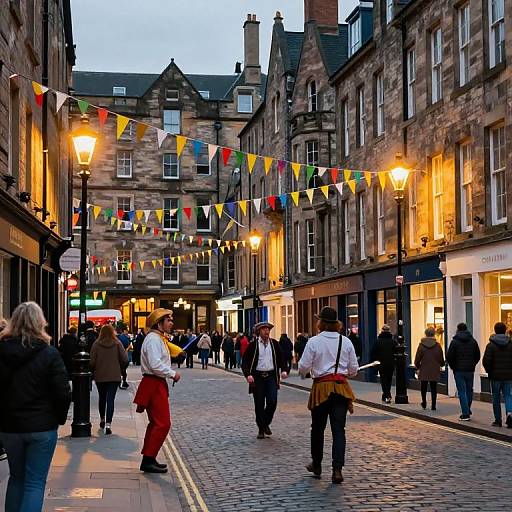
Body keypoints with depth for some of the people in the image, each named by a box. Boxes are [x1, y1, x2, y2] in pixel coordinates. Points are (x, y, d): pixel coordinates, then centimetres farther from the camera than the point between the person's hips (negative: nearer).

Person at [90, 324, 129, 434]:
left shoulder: (96, 344, -6)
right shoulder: (117, 343, -5)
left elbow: (92, 361, -8)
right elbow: (125, 359, -9)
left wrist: (93, 371, 10)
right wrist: (121, 369, 9)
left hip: (100, 376, 1)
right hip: (114, 376, -1)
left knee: (102, 398, 20)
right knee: (110, 400, -3)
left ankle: (102, 419, 36)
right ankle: (108, 424, -14)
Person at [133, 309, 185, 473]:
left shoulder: (159, 339, 17)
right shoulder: (154, 339, -17)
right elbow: (155, 365, -26)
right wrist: (173, 374, -16)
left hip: (156, 384, 11)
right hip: (154, 385, -11)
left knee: (156, 423, 16)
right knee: (163, 423, -10)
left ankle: (148, 460, 22)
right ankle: (148, 460, -7)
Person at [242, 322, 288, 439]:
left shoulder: (274, 343, 7)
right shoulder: (253, 345, -1)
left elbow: (280, 358, 15)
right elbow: (245, 361, -1)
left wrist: (283, 370, -2)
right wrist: (248, 374, -16)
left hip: (271, 376, 2)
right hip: (257, 377, -2)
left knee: (272, 401, -9)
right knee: (259, 404, 2)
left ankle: (266, 424, 16)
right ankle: (261, 429, 15)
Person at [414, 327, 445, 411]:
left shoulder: (421, 345, -7)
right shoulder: (437, 345, -6)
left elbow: (417, 359, -3)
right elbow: (441, 359, 1)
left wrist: (418, 367, 14)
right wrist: (441, 364, 23)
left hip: (424, 371, 0)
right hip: (435, 371, 0)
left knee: (423, 387, 17)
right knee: (434, 388, 6)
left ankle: (424, 402, 21)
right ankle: (433, 405, 5)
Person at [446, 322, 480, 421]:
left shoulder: (455, 342, -6)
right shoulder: (473, 341, 5)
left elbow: (449, 357, -8)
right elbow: (477, 356, 7)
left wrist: (453, 367, 6)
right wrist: (472, 365, 15)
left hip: (459, 371, -3)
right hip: (470, 370, 3)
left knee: (462, 392, -2)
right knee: (469, 391, 15)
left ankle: (466, 414, -7)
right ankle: (467, 412, 23)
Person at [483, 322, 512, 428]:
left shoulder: (491, 345, -7)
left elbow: (486, 361, -13)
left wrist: (489, 371, 3)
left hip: (496, 376, -2)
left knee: (496, 398, 9)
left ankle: (498, 420, 12)